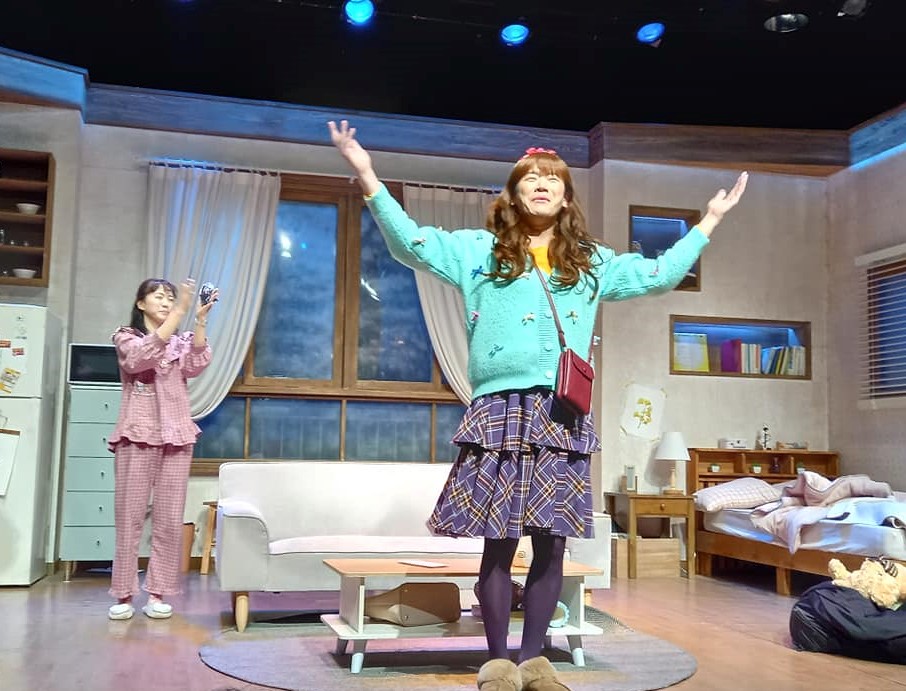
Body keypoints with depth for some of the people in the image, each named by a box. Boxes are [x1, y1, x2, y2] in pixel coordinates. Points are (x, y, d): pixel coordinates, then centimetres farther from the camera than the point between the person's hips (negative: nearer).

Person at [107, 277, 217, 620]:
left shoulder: (181, 341, 17)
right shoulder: (126, 337, 6)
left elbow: (197, 366, -4)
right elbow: (143, 357, -17)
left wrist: (200, 320, -14)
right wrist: (180, 312, -22)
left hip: (176, 436, 3)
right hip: (137, 435, -3)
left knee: (169, 519, 1)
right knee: (130, 516, -3)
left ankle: (157, 593, 8)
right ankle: (124, 594, 4)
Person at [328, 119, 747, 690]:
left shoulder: (593, 262, 18)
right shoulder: (480, 250, 11)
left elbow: (660, 275, 23)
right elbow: (412, 245, 3)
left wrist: (710, 220, 22)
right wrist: (369, 178, -4)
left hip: (564, 417, 3)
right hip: (500, 410, -2)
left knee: (552, 543, 4)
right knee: (498, 543, -1)